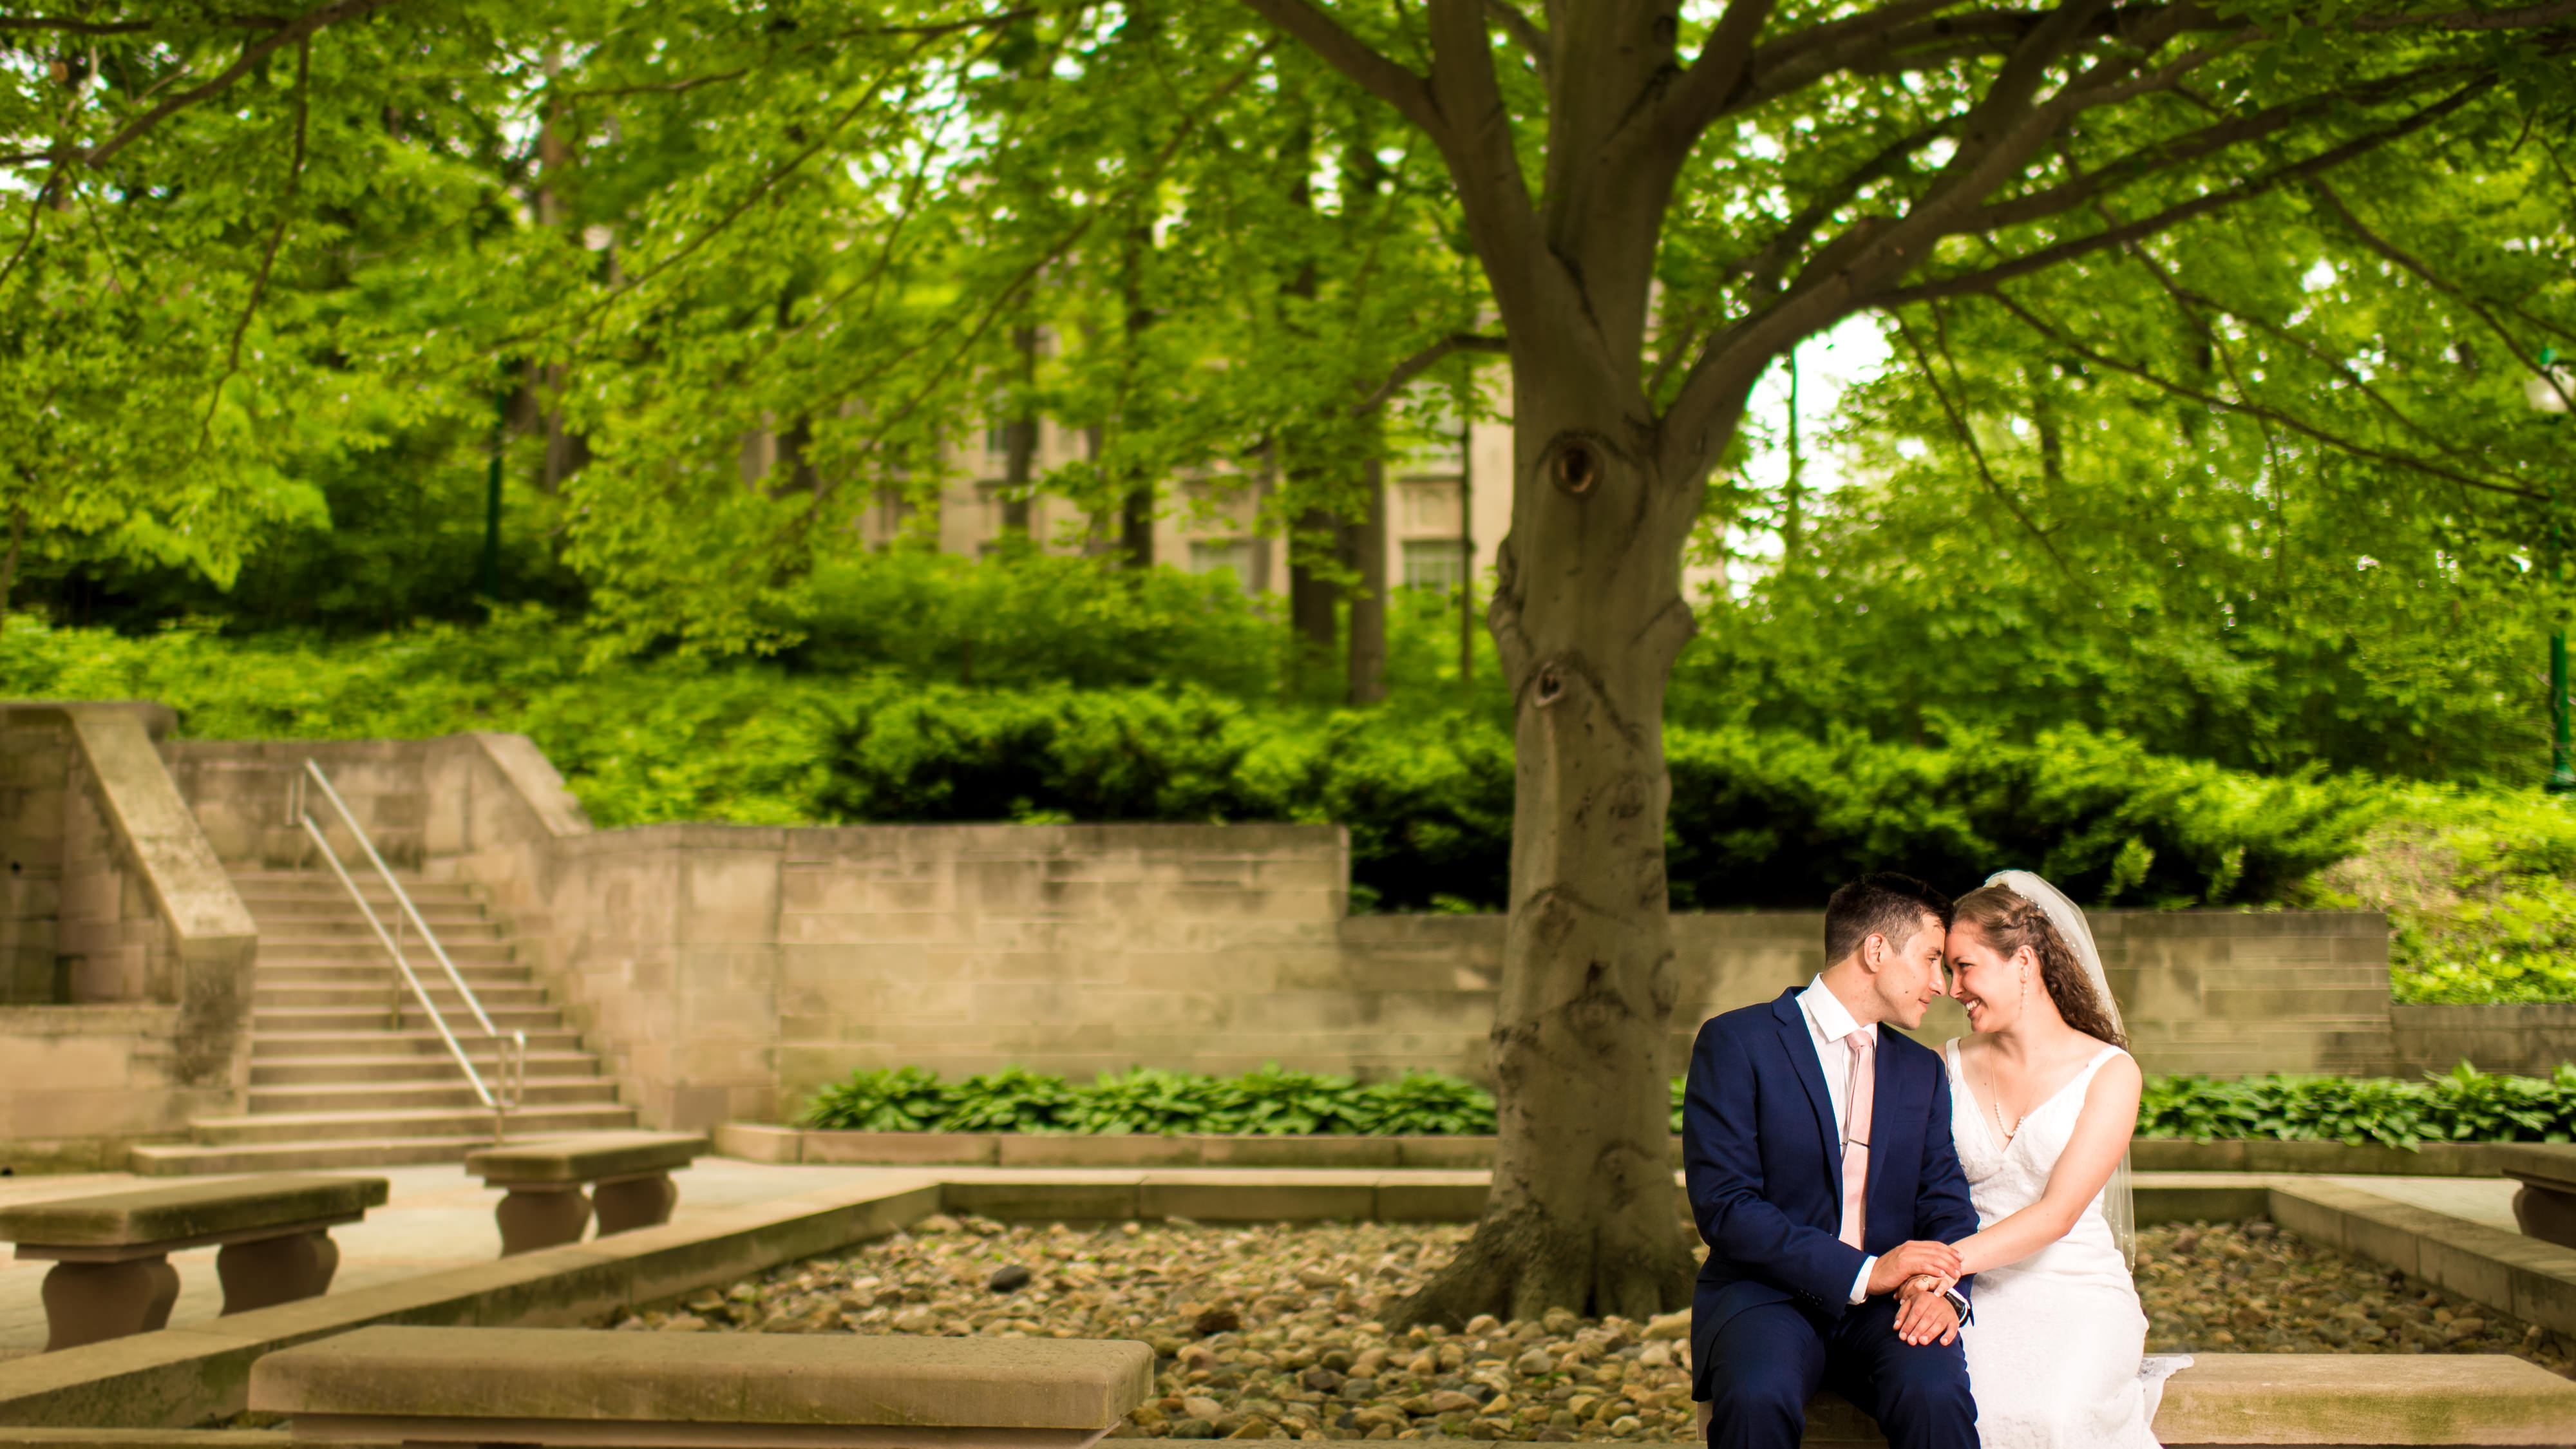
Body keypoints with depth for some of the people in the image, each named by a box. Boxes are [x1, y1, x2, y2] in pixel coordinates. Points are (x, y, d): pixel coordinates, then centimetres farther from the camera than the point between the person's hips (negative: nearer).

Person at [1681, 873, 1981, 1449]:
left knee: (1936, 1393, -31)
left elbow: (1946, 1202, 11)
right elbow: (1722, 1204, -11)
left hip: (1886, 1308, 4)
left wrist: (1944, 1290, -12)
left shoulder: (1923, 1071, 18)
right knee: (1756, 1398, -36)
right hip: (1768, 1293, -3)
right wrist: (1862, 1272, -17)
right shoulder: (1736, 1043, -2)